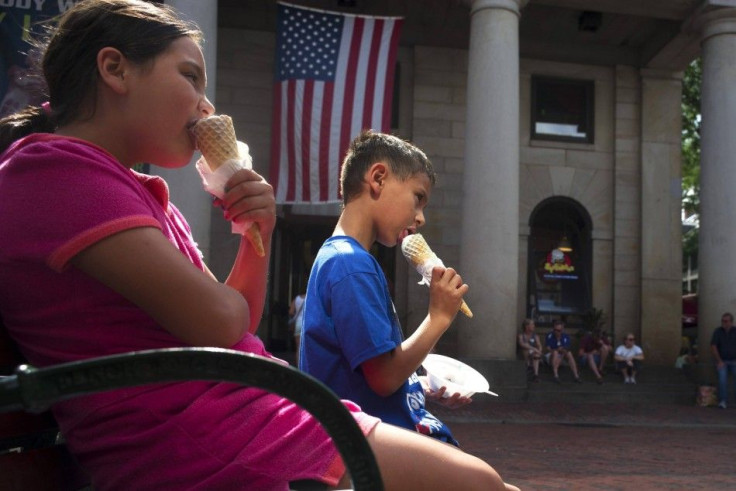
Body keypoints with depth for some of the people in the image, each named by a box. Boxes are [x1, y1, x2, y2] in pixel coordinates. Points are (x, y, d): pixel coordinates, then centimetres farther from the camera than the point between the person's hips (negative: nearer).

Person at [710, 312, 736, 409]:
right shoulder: (717, 331, -4)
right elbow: (713, 347, -5)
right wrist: (719, 361, -10)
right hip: (722, 361, -1)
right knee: (722, 379, -20)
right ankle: (723, 402, -15)